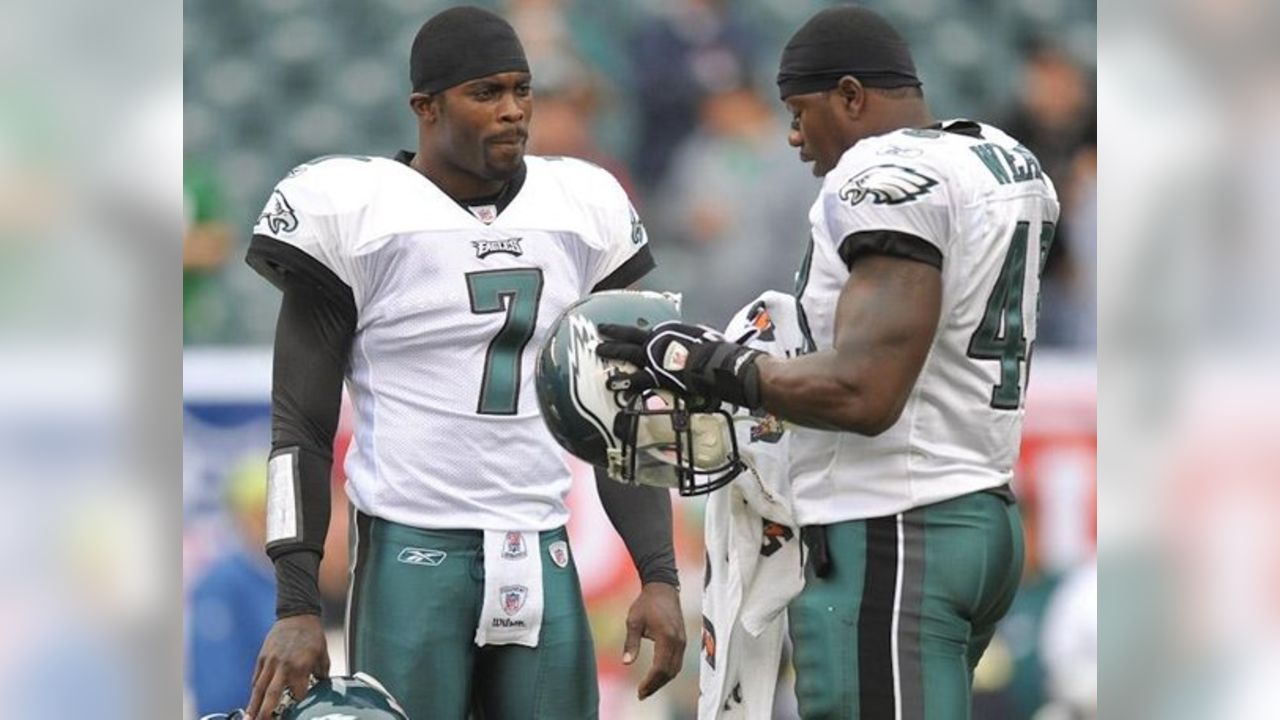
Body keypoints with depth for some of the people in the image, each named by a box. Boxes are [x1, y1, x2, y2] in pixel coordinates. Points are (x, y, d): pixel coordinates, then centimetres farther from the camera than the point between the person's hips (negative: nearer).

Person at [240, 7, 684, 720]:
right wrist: (297, 605, -8)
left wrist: (659, 575, 7)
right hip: (412, 555, -4)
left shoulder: (582, 212, 10)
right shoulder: (356, 214, -3)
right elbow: (302, 429, -1)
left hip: (543, 560, 4)